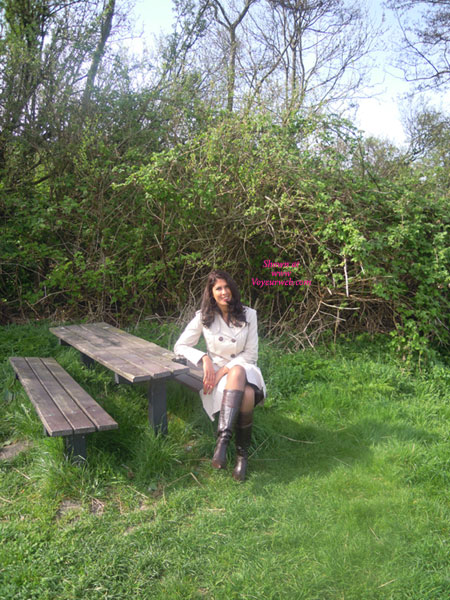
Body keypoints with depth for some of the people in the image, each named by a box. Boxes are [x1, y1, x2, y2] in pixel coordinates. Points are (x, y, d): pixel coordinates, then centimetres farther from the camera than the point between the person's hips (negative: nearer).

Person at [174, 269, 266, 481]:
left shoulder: (248, 315, 0)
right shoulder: (204, 317, 1)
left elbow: (251, 355, -2)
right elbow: (180, 347, 1)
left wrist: (224, 370, -15)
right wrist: (204, 358, -17)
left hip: (244, 370, 1)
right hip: (216, 372, -1)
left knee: (247, 396, -37)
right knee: (243, 396, -37)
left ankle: (242, 453, -30)